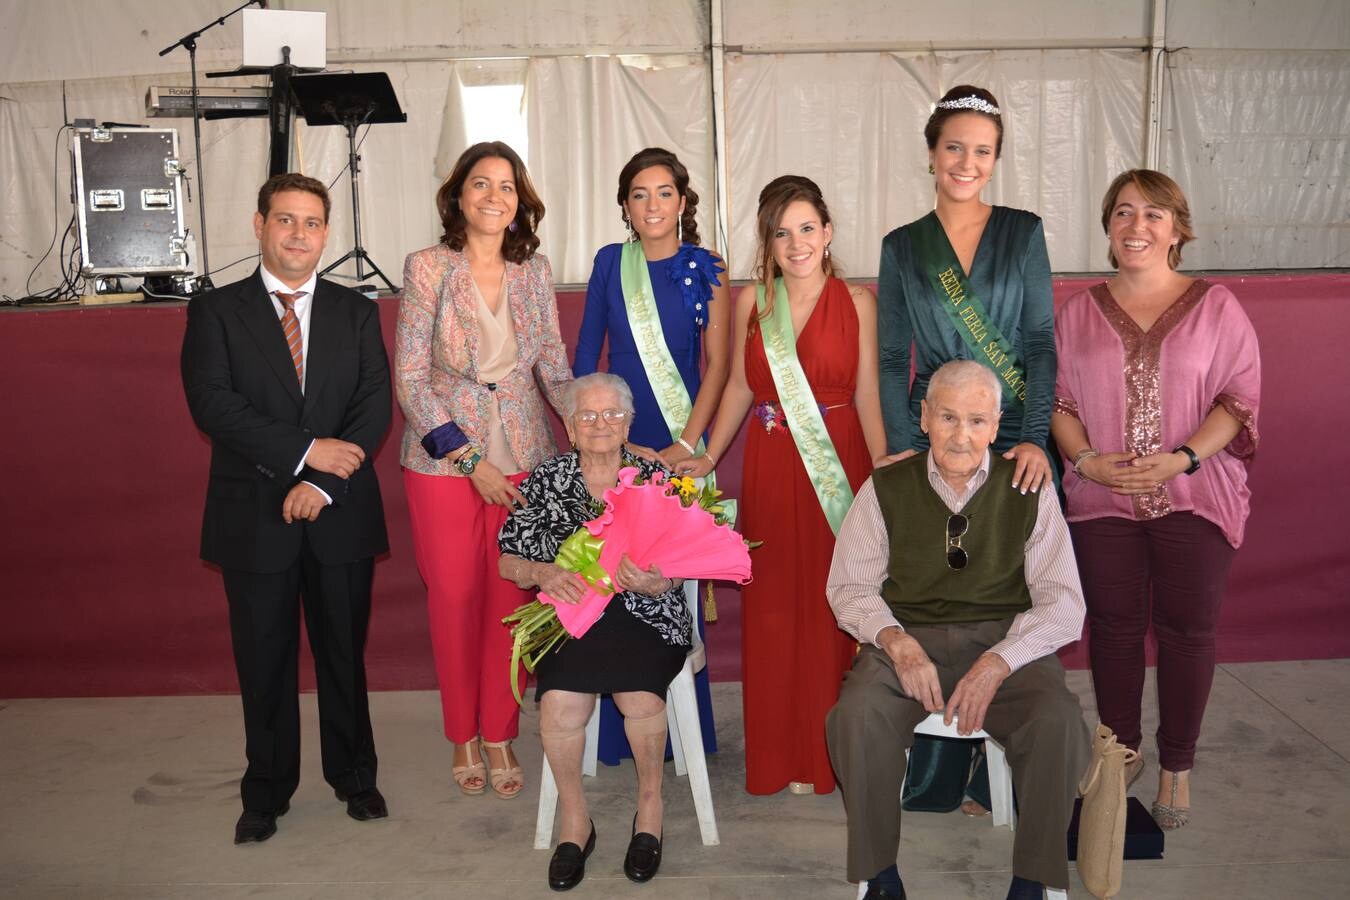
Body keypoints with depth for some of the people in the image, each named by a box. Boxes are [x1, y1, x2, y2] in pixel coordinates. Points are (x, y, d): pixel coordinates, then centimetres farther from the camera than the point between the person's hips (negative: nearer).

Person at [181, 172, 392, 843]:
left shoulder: (356, 312, 7)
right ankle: (267, 792, 26)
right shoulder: (215, 312, 2)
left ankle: (354, 776, 29)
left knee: (345, 651, 11)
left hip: (341, 515, 1)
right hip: (254, 517, -1)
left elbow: (375, 406, -2)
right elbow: (213, 405, -11)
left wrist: (324, 484, -15)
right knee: (264, 661, 9)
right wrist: (306, 450, -18)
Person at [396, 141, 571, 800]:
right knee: (454, 596, 5)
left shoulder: (534, 270, 4)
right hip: (443, 460, -2)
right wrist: (469, 459, -12)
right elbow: (410, 379, -8)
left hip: (524, 457, 3)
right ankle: (463, 737, 24)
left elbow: (553, 365, 10)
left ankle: (500, 735, 21)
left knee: (513, 597, 4)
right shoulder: (427, 268, -6)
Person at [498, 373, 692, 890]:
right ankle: (574, 819, -3)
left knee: (640, 697, -29)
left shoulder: (655, 478, 7)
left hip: (645, 618, 0)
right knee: (559, 702, -28)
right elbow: (508, 560, 7)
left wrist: (653, 583, -20)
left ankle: (650, 805, 0)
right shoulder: (546, 481, 9)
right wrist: (543, 573, -15)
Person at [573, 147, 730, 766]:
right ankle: (616, 730, 12)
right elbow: (586, 354, 9)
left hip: (679, 445, -1)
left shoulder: (703, 271, 3)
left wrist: (685, 446, -10)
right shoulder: (610, 263, 8)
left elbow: (718, 365, -1)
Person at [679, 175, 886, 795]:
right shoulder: (751, 301, 6)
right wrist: (708, 457, 3)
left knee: (837, 602, 2)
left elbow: (866, 393, -1)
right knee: (777, 608, 5)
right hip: (771, 469, 2)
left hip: (841, 465, -2)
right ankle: (790, 754, 19)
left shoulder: (856, 301, 1)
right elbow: (740, 385, 10)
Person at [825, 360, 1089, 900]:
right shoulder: (886, 489, 3)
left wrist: (997, 663, -17)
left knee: (1060, 722, -29)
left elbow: (1063, 603, -1)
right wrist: (896, 642, -14)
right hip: (909, 638, 0)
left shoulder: (1028, 492, 1)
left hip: (1007, 640, 0)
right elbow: (850, 587, 6)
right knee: (857, 716, -30)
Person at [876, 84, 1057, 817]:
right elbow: (892, 361, 6)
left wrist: (1034, 437, -13)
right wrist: (901, 449, -6)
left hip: (1016, 440, 0)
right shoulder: (902, 248, 8)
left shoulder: (1024, 233, 6)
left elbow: (1040, 342, 0)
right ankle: (936, 771, 15)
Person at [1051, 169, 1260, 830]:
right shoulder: (1079, 311, 7)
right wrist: (1086, 460, -11)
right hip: (1102, 501, 2)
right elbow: (1056, 397, 5)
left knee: (1187, 631, 5)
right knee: (1114, 626, 9)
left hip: (1195, 498, -1)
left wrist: (1182, 458, -17)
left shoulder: (1216, 307, 1)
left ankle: (1177, 765, 21)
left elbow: (1240, 395, -3)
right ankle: (1121, 750, 27)